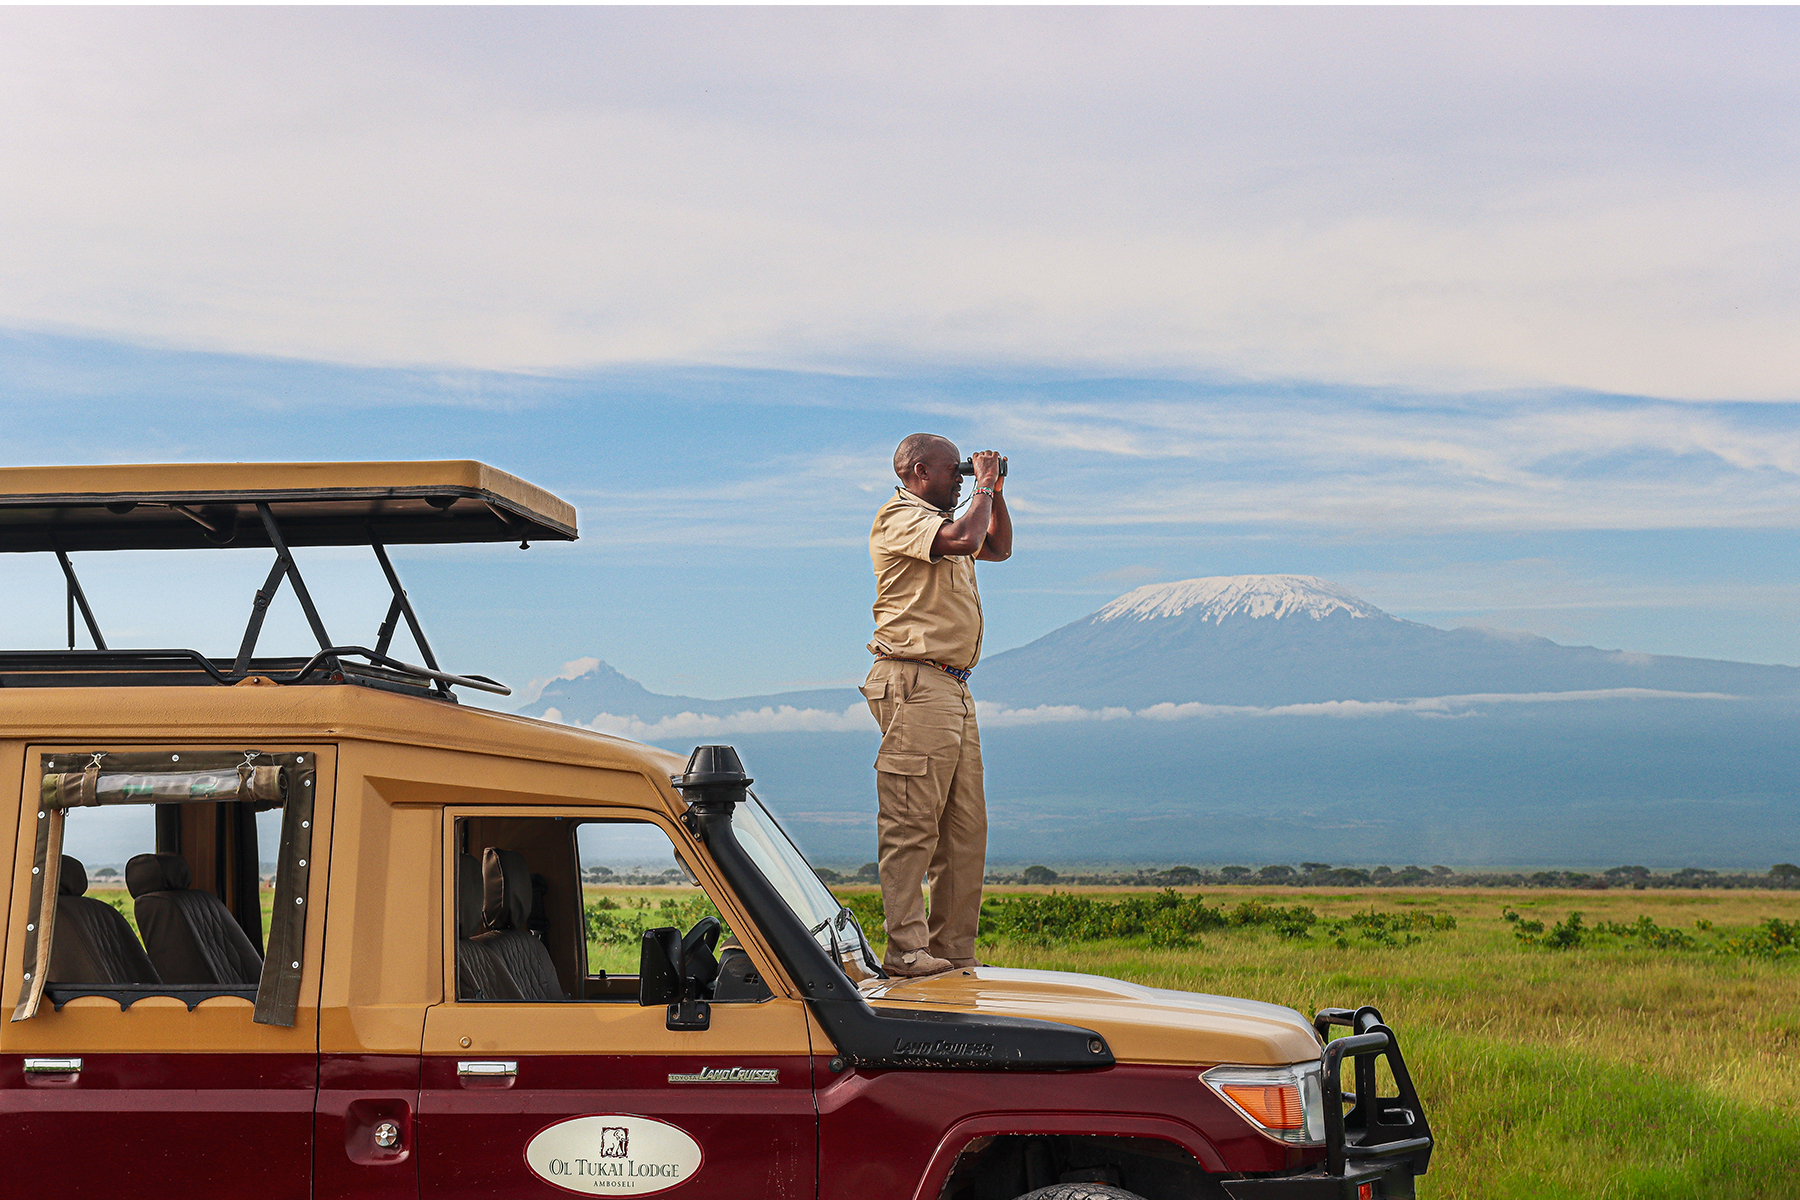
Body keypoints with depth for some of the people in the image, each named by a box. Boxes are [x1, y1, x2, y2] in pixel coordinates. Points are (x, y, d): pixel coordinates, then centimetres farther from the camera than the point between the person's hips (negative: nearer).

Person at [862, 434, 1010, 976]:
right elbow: (963, 539, -22)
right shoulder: (898, 518, -6)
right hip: (916, 683, -10)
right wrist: (983, 488, -6)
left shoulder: (936, 520, 24)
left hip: (953, 688, 10)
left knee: (966, 829, 8)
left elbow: (998, 547, 36)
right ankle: (906, 950, -10)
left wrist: (995, 495, 22)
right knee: (911, 825, -10)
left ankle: (954, 951, 12)